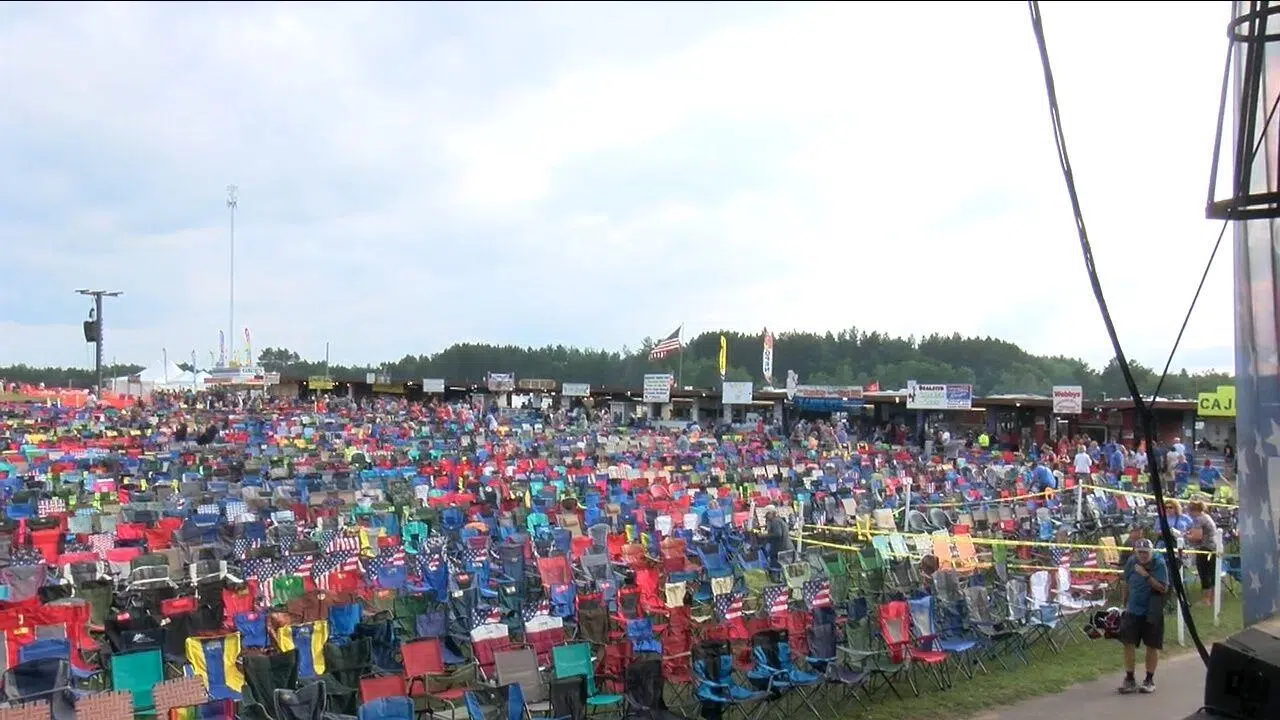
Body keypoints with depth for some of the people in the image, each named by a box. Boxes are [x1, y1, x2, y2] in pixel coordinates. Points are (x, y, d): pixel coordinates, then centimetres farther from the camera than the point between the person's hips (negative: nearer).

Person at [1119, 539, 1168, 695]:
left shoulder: (1159, 563, -15)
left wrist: (1146, 575, -29)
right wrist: (1125, 603, 16)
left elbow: (1163, 588, -21)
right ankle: (1129, 679, 11)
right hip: (1133, 610, 3)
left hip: (1152, 612, -3)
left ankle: (1149, 680, 21)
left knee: (1152, 645, 7)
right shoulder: (1131, 562, -3)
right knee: (1128, 643, 1)